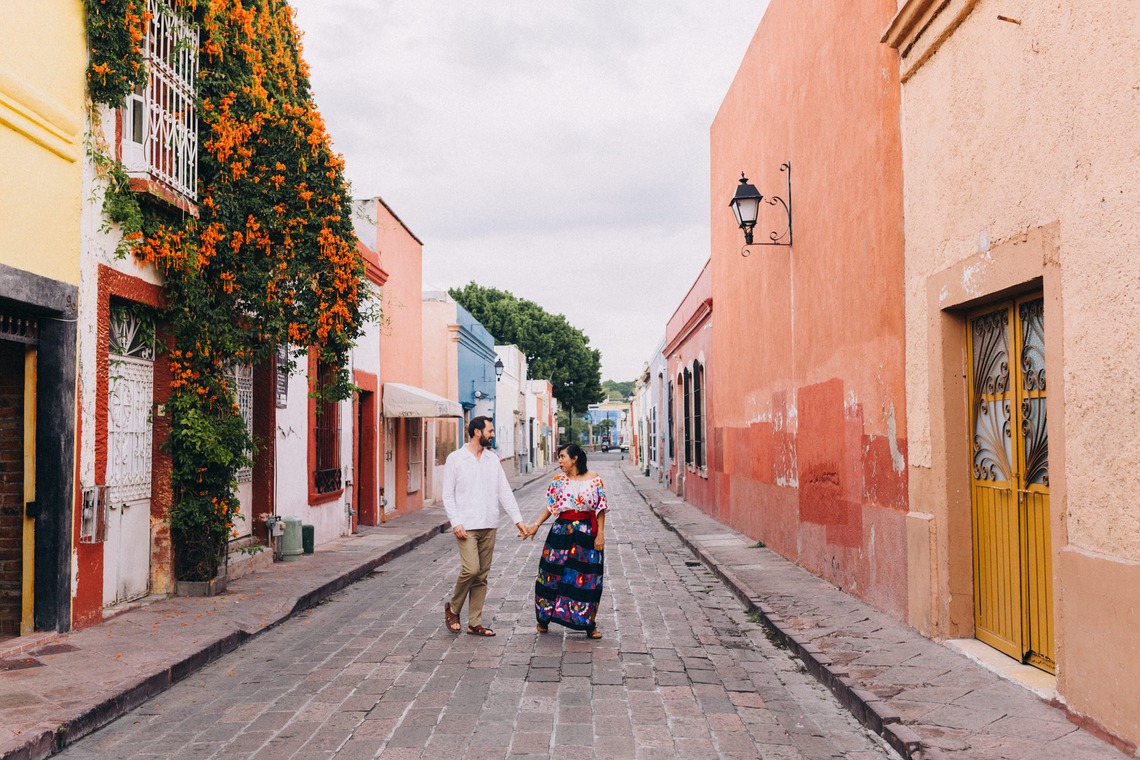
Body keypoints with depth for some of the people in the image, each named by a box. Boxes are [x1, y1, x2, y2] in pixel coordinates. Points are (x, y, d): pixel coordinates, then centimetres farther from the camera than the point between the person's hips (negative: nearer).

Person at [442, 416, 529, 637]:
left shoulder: (493, 460, 10)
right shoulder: (455, 459, -3)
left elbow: (505, 491, 9)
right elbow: (448, 495, -4)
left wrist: (518, 519, 1)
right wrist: (456, 523, -13)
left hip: (488, 527, 5)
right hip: (466, 526, -5)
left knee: (482, 576, 6)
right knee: (471, 569, -17)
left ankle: (474, 623, 14)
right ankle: (453, 608, 7)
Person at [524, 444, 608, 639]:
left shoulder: (594, 480, -2)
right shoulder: (559, 481, 4)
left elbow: (600, 509, -1)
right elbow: (550, 507, 5)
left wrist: (600, 534, -6)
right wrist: (536, 525, -6)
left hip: (587, 534, -2)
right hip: (561, 532, 2)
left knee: (587, 578, 2)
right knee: (553, 574, 4)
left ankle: (588, 624, 14)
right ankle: (544, 619, 19)